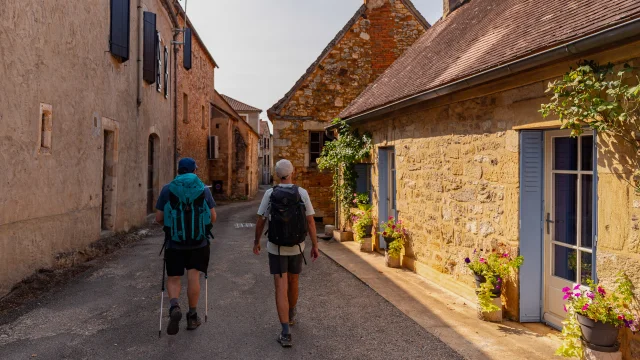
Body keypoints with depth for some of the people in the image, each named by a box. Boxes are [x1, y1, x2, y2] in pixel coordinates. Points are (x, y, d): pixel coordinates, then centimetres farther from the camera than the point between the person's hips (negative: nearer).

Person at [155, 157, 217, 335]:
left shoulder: (167, 189, 0)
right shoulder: (204, 189, 1)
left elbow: (158, 218, 1)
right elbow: (213, 217, 2)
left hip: (174, 241, 0)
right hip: (199, 241, 0)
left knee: (173, 278, 11)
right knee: (193, 277, 8)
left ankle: (174, 307, -13)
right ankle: (192, 316, 16)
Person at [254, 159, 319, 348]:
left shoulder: (269, 193, -9)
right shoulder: (302, 193, -10)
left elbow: (260, 221, -2)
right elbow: (310, 222, -7)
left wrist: (256, 242, 14)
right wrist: (315, 246, 3)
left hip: (276, 248, -1)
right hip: (296, 248, 2)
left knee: (281, 290, -2)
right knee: (293, 283, 24)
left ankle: (286, 333, -9)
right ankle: (290, 316, 46)